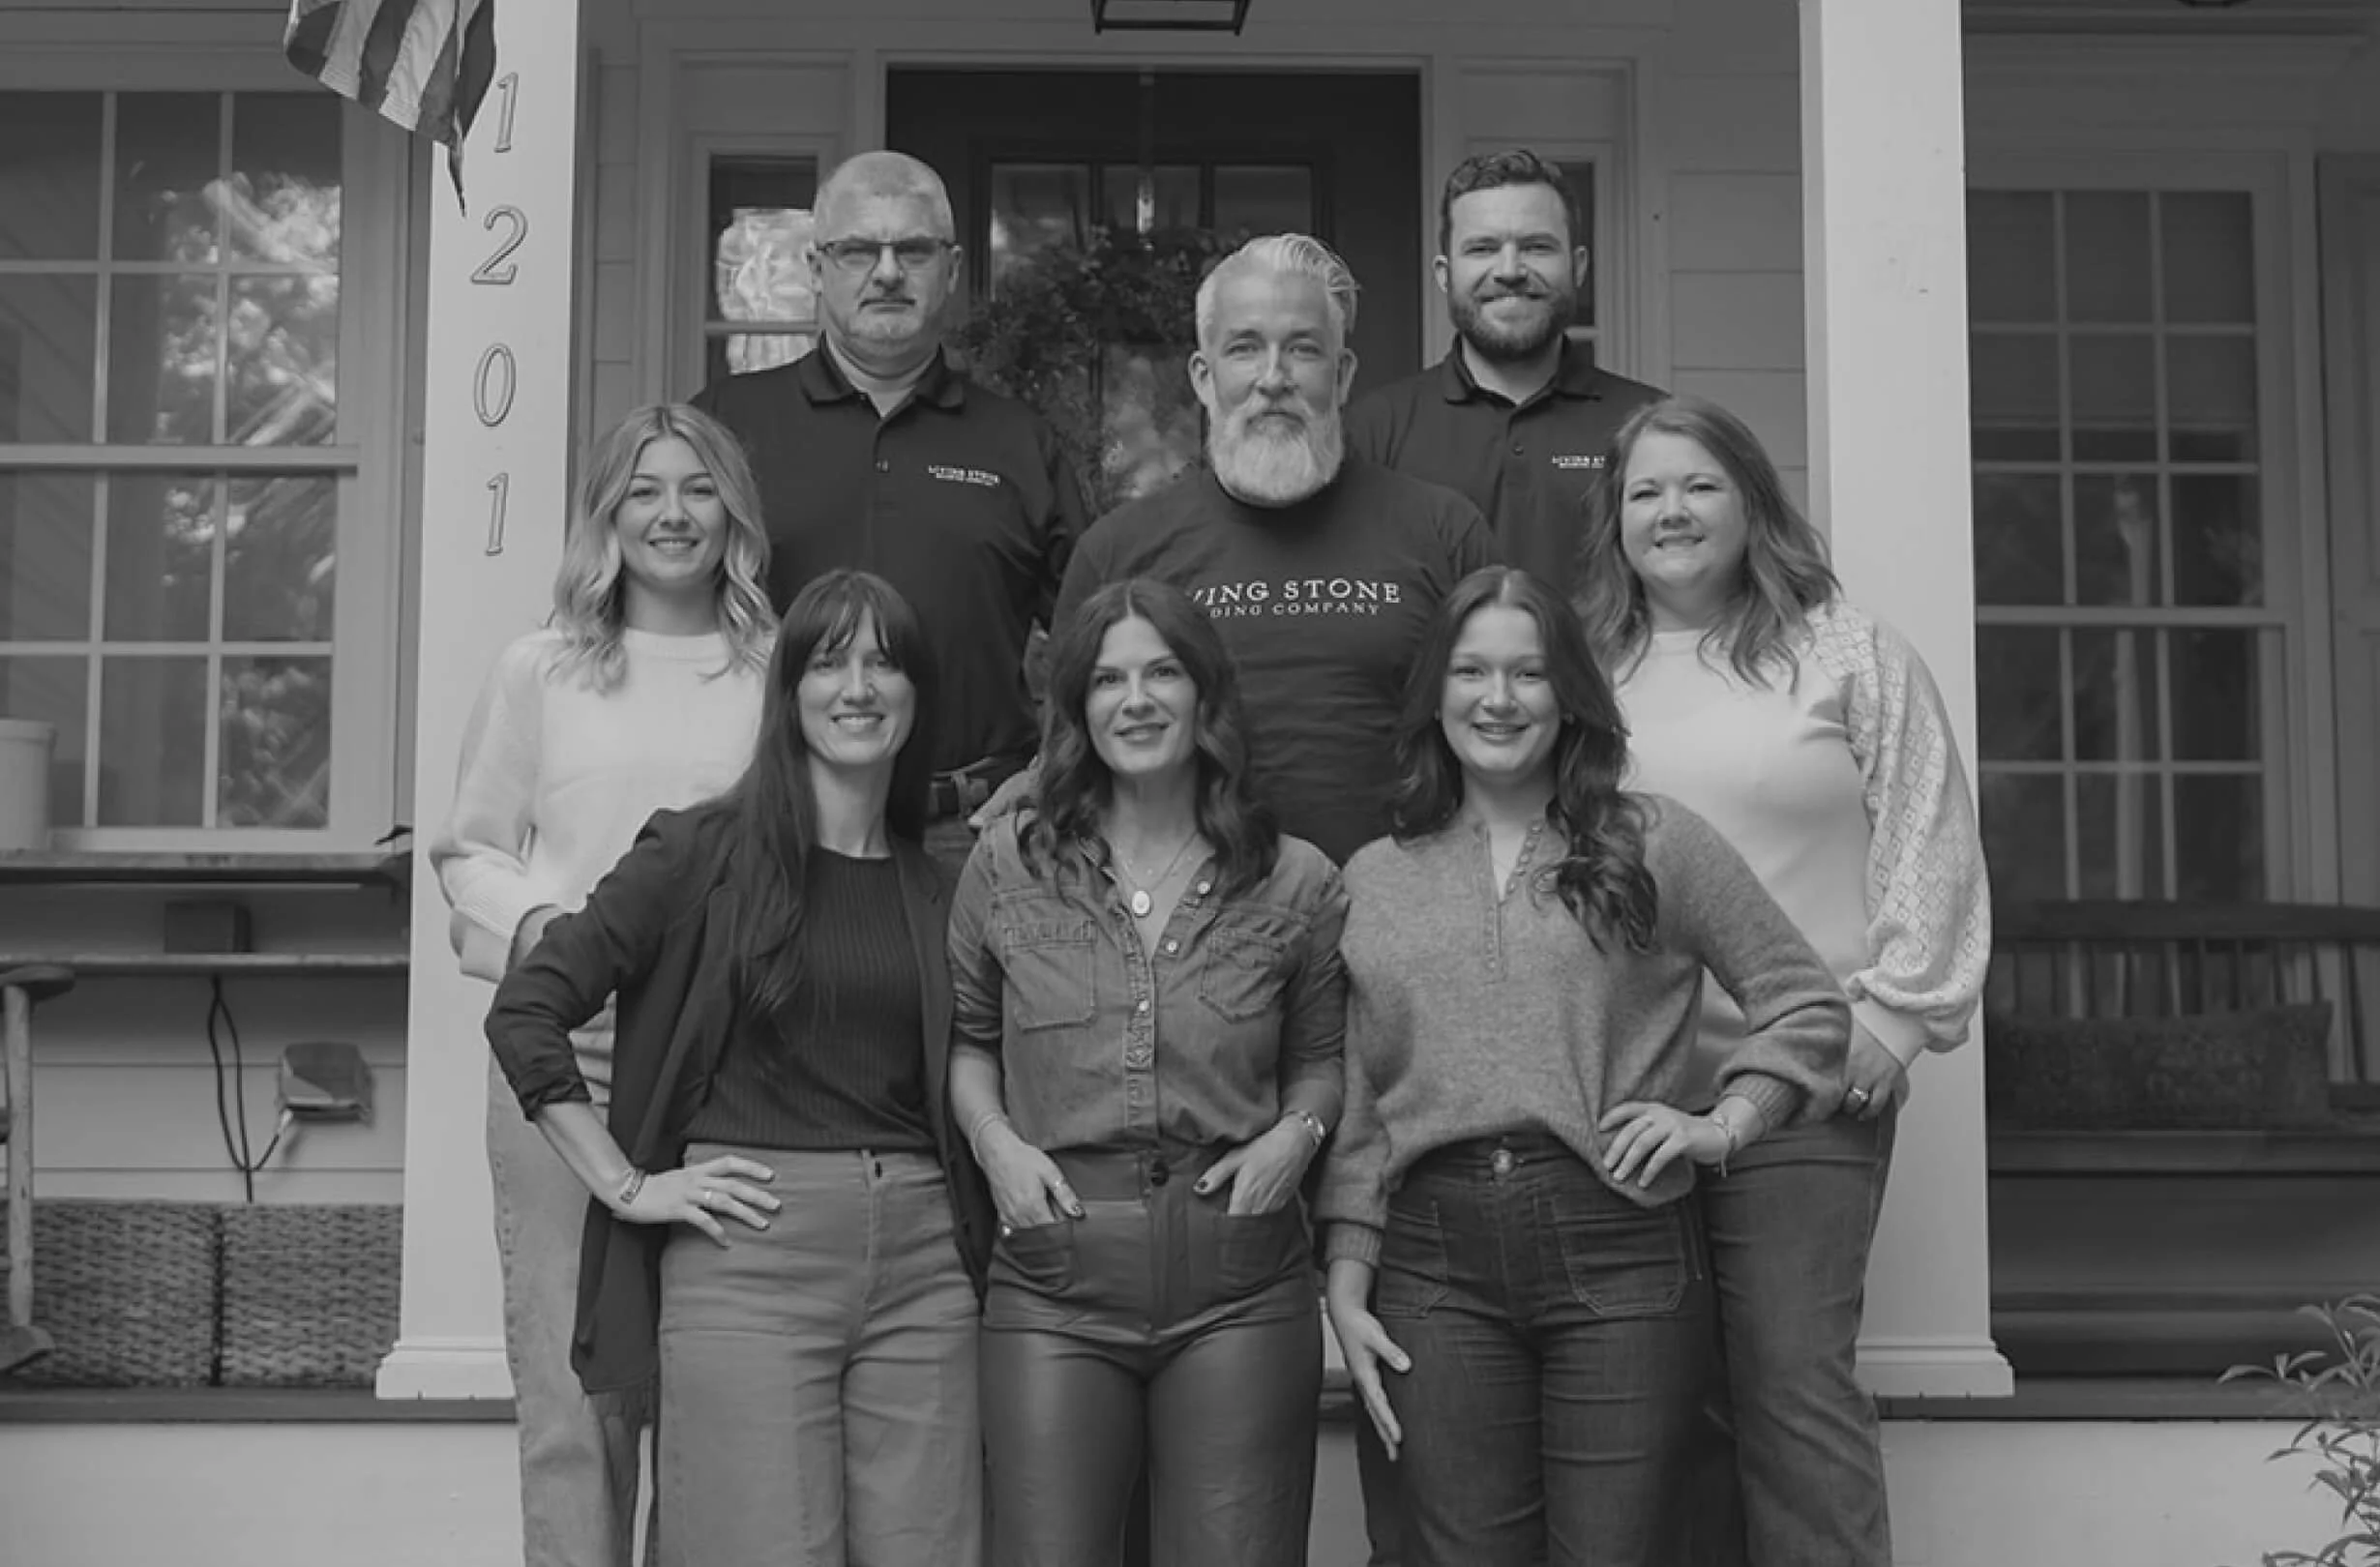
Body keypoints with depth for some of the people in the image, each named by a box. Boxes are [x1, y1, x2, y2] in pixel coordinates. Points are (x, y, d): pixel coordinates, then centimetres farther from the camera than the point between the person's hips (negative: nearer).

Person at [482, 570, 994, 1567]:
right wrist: (628, 1186, -6)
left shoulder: (939, 885, 14)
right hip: (747, 1253, -4)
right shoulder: (704, 850, 0)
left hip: (921, 1265, 4)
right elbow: (523, 1011, -3)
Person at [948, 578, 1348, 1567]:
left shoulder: (1296, 882, 5)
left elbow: (1322, 1058, 17)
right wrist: (995, 1139, -2)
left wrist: (1296, 1132, -3)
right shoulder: (1007, 865, 5)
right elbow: (966, 1037, 16)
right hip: (1054, 1273, 0)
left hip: (1239, 1282, 0)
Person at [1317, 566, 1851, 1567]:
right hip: (1435, 1262, 2)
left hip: (1619, 1248, -2)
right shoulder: (1374, 881, 13)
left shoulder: (1652, 843, 7)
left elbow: (1806, 1004, 9)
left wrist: (1726, 1122, -5)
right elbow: (1357, 1107, 12)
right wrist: (1347, 1287, 6)